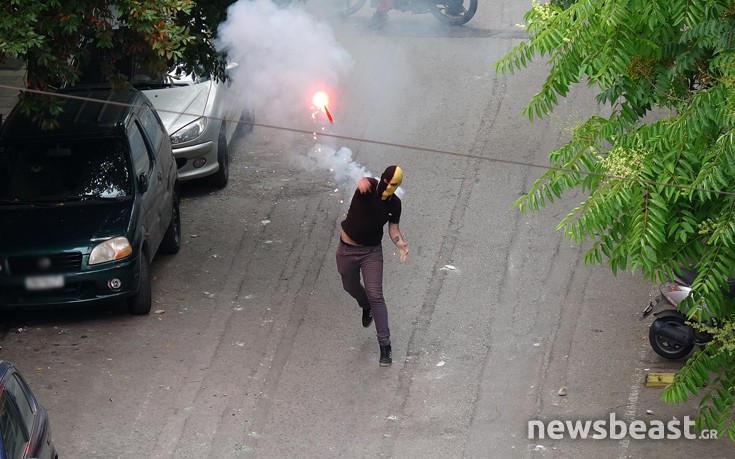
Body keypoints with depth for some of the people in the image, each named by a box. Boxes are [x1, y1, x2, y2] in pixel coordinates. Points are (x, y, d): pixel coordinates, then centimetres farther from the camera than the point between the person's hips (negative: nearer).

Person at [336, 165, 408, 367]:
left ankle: (385, 345, -7)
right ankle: (366, 307, 59)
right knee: (350, 287, 23)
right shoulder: (369, 187, -21)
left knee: (375, 296, -9)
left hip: (372, 252, 0)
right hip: (347, 249, 0)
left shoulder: (394, 203, -10)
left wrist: (400, 243, -19)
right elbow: (364, 182, -46)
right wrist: (362, 182, -72)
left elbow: (393, 228, 2)